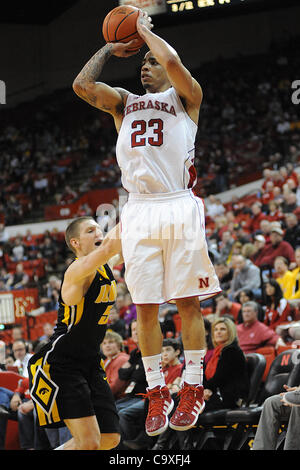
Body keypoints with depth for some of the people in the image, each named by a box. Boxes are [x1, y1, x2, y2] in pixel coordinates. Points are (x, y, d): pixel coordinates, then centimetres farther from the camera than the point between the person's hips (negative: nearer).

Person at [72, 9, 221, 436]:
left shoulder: (185, 97, 10)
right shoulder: (124, 102, 22)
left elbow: (173, 61, -10)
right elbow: (82, 85, 6)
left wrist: (145, 30, 6)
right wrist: (110, 49, 17)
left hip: (179, 208, -4)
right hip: (138, 212, 4)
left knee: (188, 301, -2)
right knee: (145, 307, 2)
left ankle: (193, 389, 5)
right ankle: (157, 393, 9)